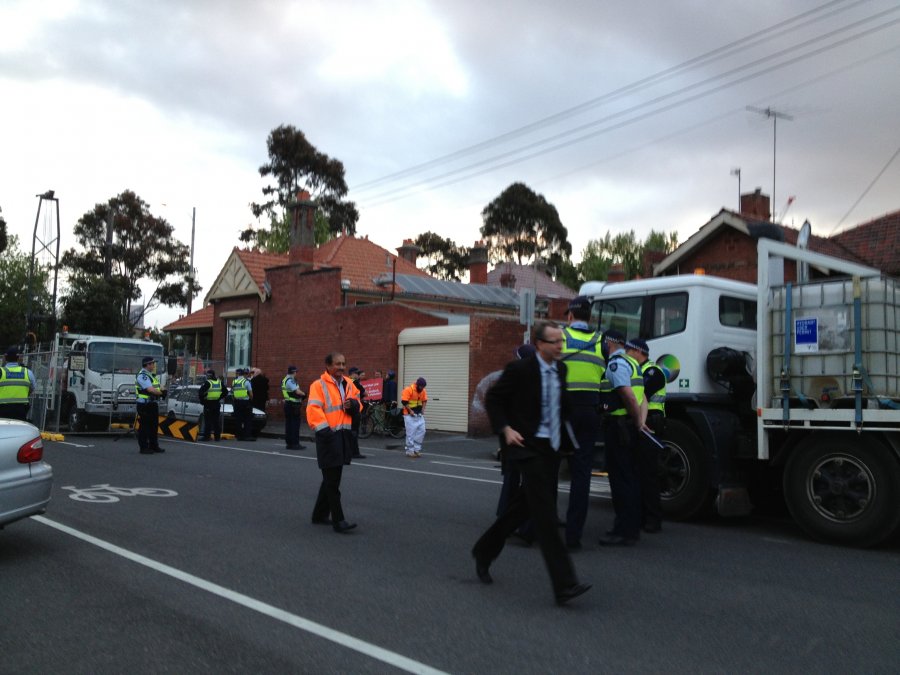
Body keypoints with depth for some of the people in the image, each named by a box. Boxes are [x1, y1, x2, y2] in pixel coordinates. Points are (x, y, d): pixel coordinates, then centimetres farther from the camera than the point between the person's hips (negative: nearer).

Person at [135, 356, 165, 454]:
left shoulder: (151, 375, 17)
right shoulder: (142, 376, -15)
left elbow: (156, 388, 19)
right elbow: (151, 390, -24)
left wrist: (162, 391, -3)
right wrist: (161, 393, -11)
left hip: (153, 404, 10)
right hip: (145, 405, -10)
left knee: (154, 426, 15)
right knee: (145, 426, -4)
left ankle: (154, 446, 24)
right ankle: (143, 448, 1)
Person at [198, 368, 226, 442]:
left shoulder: (207, 383, -10)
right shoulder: (220, 382, 9)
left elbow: (201, 392, -15)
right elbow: (225, 392, 12)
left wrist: (202, 399, -2)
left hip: (208, 404, -5)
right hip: (217, 403, 5)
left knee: (208, 421, -3)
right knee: (216, 420, 10)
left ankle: (206, 436, -4)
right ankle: (217, 436, 11)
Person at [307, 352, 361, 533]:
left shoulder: (348, 384, 12)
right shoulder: (319, 385, -10)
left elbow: (357, 403, 21)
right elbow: (313, 410, -18)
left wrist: (353, 404, -3)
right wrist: (324, 431, -24)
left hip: (344, 435, 8)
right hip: (329, 437, -8)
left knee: (331, 478, 17)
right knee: (332, 481, -6)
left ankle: (320, 515, 30)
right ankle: (339, 521, -3)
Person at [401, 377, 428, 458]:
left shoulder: (423, 391, 3)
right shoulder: (408, 390, -17)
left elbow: (424, 401, 15)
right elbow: (404, 402, -18)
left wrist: (423, 409, 0)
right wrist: (410, 411, -18)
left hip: (419, 415, 6)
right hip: (409, 415, -6)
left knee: (421, 431, 3)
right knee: (411, 433, -4)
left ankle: (417, 449, 14)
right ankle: (410, 451, 5)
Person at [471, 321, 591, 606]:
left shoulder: (560, 369, 9)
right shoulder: (520, 369, -11)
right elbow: (493, 399, -4)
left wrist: (566, 436, 15)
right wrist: (505, 429, -13)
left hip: (551, 447, 8)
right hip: (528, 446, -7)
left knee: (524, 506, 15)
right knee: (545, 513, -11)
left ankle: (485, 550, 35)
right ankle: (564, 585, -11)